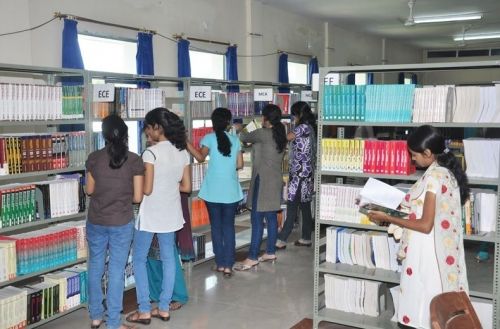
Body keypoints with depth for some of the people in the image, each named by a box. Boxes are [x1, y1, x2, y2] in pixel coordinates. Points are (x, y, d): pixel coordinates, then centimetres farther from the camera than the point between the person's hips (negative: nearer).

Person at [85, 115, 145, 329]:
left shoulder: (94, 158, -5)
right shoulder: (134, 160, -11)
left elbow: (89, 190, 5)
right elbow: (138, 197, -8)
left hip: (96, 222, 2)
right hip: (122, 223, -2)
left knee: (95, 267, 17)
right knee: (116, 271, 6)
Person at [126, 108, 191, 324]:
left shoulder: (151, 153, -18)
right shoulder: (183, 152, 2)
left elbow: (146, 189, -18)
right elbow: (186, 187, 5)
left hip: (151, 214, -6)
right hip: (171, 213, 6)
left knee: (139, 260, 9)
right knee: (168, 259, 13)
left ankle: (144, 311, 12)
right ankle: (164, 309, 21)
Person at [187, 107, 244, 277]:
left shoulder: (209, 138, -4)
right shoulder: (235, 140, 4)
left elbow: (201, 157, -14)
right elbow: (240, 164, 5)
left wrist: (186, 143, -12)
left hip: (213, 191, -2)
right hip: (231, 191, 2)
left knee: (216, 226, 9)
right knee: (229, 227, 7)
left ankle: (220, 263, 14)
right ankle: (228, 265, 4)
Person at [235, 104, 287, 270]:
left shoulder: (262, 133, -15)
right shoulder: (280, 134, 9)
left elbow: (244, 138, -1)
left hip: (263, 181, -9)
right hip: (276, 180, 9)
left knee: (257, 219, -6)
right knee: (271, 217, 13)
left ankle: (252, 257, -3)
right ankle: (270, 252, 20)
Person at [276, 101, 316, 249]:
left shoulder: (303, 127, -14)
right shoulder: (310, 128, 14)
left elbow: (286, 137, -14)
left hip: (300, 174, -9)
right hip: (305, 173, 9)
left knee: (292, 207, -7)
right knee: (305, 206, 12)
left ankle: (281, 240, -5)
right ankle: (306, 238, 18)